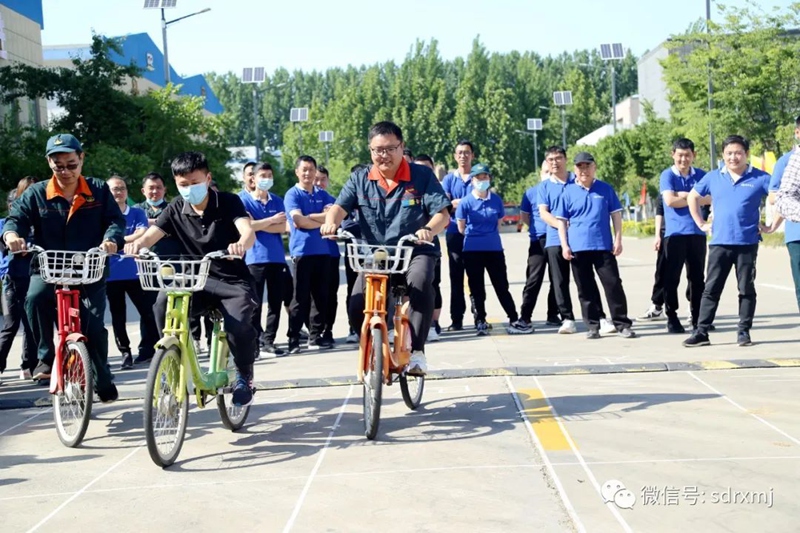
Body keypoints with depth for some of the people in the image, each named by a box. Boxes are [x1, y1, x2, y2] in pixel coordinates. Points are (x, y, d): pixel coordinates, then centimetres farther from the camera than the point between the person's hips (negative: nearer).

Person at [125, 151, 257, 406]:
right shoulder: (176, 209, 1)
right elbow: (151, 235, -11)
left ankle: (244, 375, 2)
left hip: (233, 281, -2)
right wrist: (137, 243, -37)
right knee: (164, 305, -29)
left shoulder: (229, 202, -7)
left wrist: (241, 244, -50)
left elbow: (248, 232, -24)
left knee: (239, 325, -30)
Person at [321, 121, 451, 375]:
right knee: (356, 306, -19)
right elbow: (340, 206, -7)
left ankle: (416, 351, -28)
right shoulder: (359, 179, 4)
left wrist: (429, 229, -32)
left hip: (416, 253, -2)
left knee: (420, 281, -37)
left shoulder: (422, 176, -3)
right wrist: (331, 221, -32)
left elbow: (442, 213, -9)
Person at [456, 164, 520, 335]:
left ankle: (514, 320, 10)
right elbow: (461, 228, 3)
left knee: (502, 286, 5)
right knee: (476, 289, 5)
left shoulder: (496, 200, 3)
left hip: (494, 249, 2)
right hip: (472, 250, -2)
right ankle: (480, 322, 15)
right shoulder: (465, 202, -5)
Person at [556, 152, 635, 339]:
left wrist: (618, 240, 0)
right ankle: (593, 326, 14)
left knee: (613, 284, -2)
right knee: (586, 289, 6)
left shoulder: (605, 189, 5)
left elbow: (616, 214, 7)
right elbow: (561, 221, 5)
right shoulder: (568, 192, 4)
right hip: (578, 248, 1)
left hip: (604, 246, 0)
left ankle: (623, 324, 4)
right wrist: (564, 245, -2)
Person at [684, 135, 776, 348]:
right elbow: (692, 197, 19)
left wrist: (773, 226, -4)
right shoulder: (713, 177, 6)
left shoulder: (759, 178, -2)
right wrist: (701, 224, 12)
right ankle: (701, 332, 5)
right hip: (719, 243, 2)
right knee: (711, 289, 2)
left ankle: (744, 331, 16)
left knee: (746, 289, 6)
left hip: (747, 243, -2)